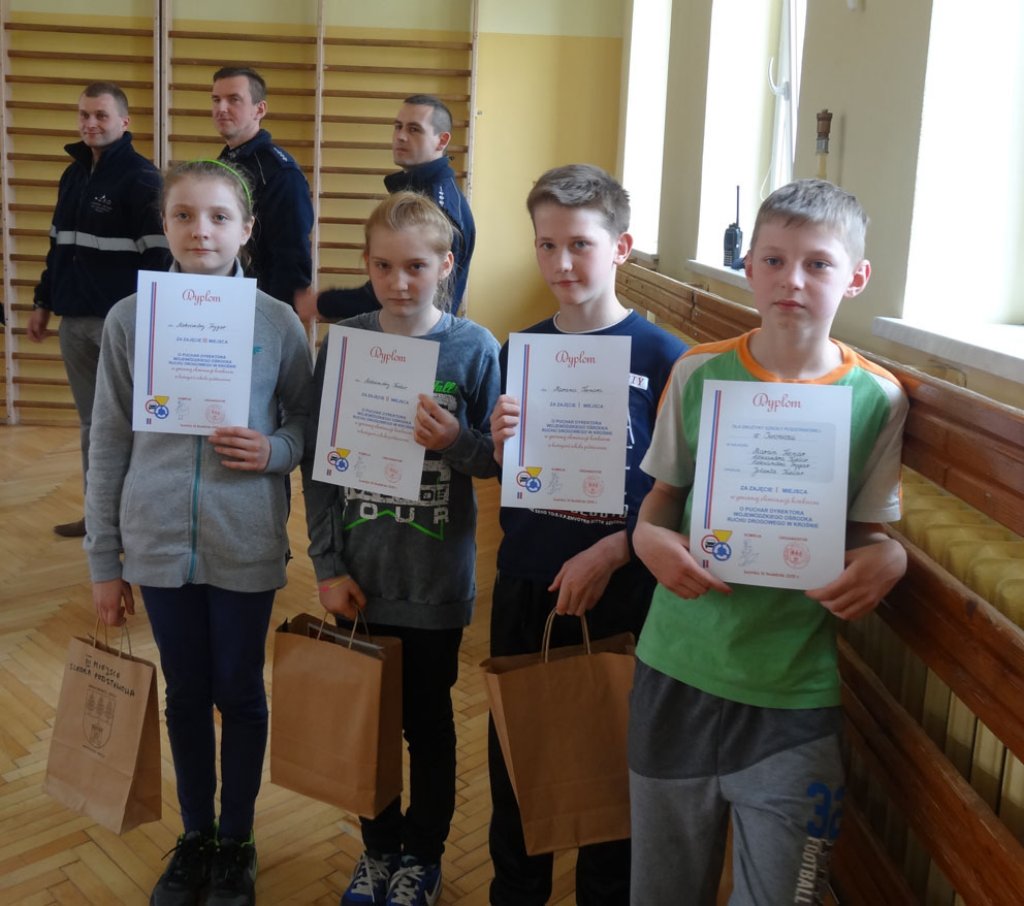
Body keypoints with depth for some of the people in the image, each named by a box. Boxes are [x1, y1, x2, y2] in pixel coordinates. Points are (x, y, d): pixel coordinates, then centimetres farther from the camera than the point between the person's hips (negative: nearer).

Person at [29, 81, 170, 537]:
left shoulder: (141, 177, -8)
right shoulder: (73, 174, 15)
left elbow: (158, 252, -14)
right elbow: (59, 247, 21)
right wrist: (43, 301, 18)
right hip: (74, 320, 7)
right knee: (92, 422, 12)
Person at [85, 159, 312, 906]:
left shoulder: (278, 323, -5)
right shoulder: (129, 318, -2)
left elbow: (308, 422, 5)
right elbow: (109, 443, 2)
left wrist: (276, 451, -18)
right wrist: (104, 561, 4)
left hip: (246, 547, -1)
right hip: (160, 543, 1)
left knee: (240, 693, 12)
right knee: (186, 693, 16)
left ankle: (237, 841, 34)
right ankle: (195, 838, 37)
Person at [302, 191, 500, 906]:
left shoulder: (474, 347, -8)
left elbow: (496, 459, -3)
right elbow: (317, 464, 0)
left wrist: (456, 441, -24)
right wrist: (328, 566, -4)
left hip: (436, 578, -2)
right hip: (360, 576, 2)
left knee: (428, 720, 14)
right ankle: (378, 846, 39)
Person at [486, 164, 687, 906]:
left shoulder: (661, 357, -10)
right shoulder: (521, 350, 2)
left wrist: (610, 554, -18)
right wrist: (500, 447, -12)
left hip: (618, 591, -4)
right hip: (525, 585, 4)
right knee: (513, 747, 16)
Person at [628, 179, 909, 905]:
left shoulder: (878, 399, -5)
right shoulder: (699, 373, -3)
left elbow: (870, 531, 4)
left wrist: (888, 558, -18)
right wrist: (650, 539, -14)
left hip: (795, 687, -1)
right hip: (679, 669, 1)